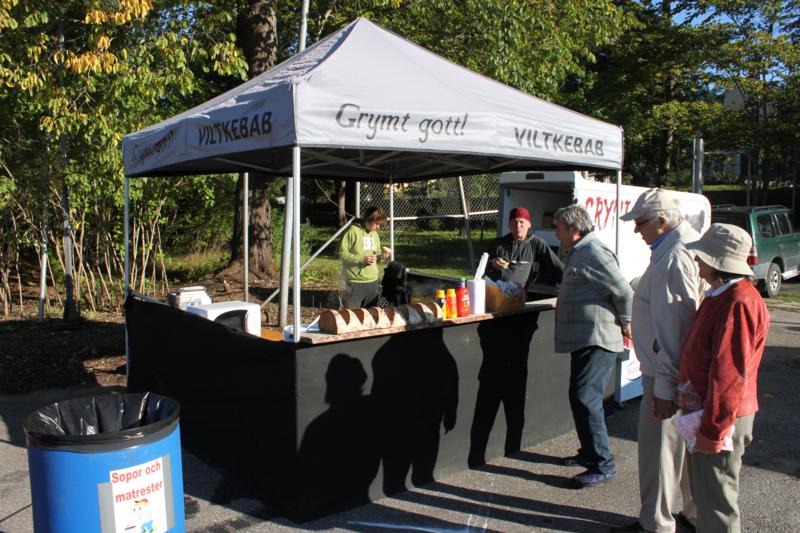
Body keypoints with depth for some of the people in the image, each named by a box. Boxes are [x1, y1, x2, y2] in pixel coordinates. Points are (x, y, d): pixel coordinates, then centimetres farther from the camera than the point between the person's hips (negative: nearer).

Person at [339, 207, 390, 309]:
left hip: (373, 282, 7)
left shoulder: (375, 234, 13)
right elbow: (342, 252, -13)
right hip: (355, 282, -7)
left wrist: (381, 256, -1)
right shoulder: (353, 231, -9)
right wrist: (361, 259, -21)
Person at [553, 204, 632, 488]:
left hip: (597, 340, -11)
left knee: (586, 398, -12)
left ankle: (603, 466, -3)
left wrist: (625, 324, -9)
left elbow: (624, 293, -20)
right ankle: (589, 452, 31)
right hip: (583, 339, 11)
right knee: (579, 397, 17)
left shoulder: (594, 254, -17)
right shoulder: (578, 253, 17)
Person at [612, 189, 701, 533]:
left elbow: (673, 328, -25)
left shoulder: (674, 259, -22)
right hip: (688, 371, 10)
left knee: (660, 447, 3)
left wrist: (665, 387, -23)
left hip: (667, 373, -10)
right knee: (688, 445, 20)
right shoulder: (690, 245, 11)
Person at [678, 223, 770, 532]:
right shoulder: (720, 295, 12)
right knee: (704, 492, 23)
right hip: (703, 411, 10)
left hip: (720, 419, -10)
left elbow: (729, 374, -26)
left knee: (716, 501, 3)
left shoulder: (739, 302, -23)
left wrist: (713, 430, -23)